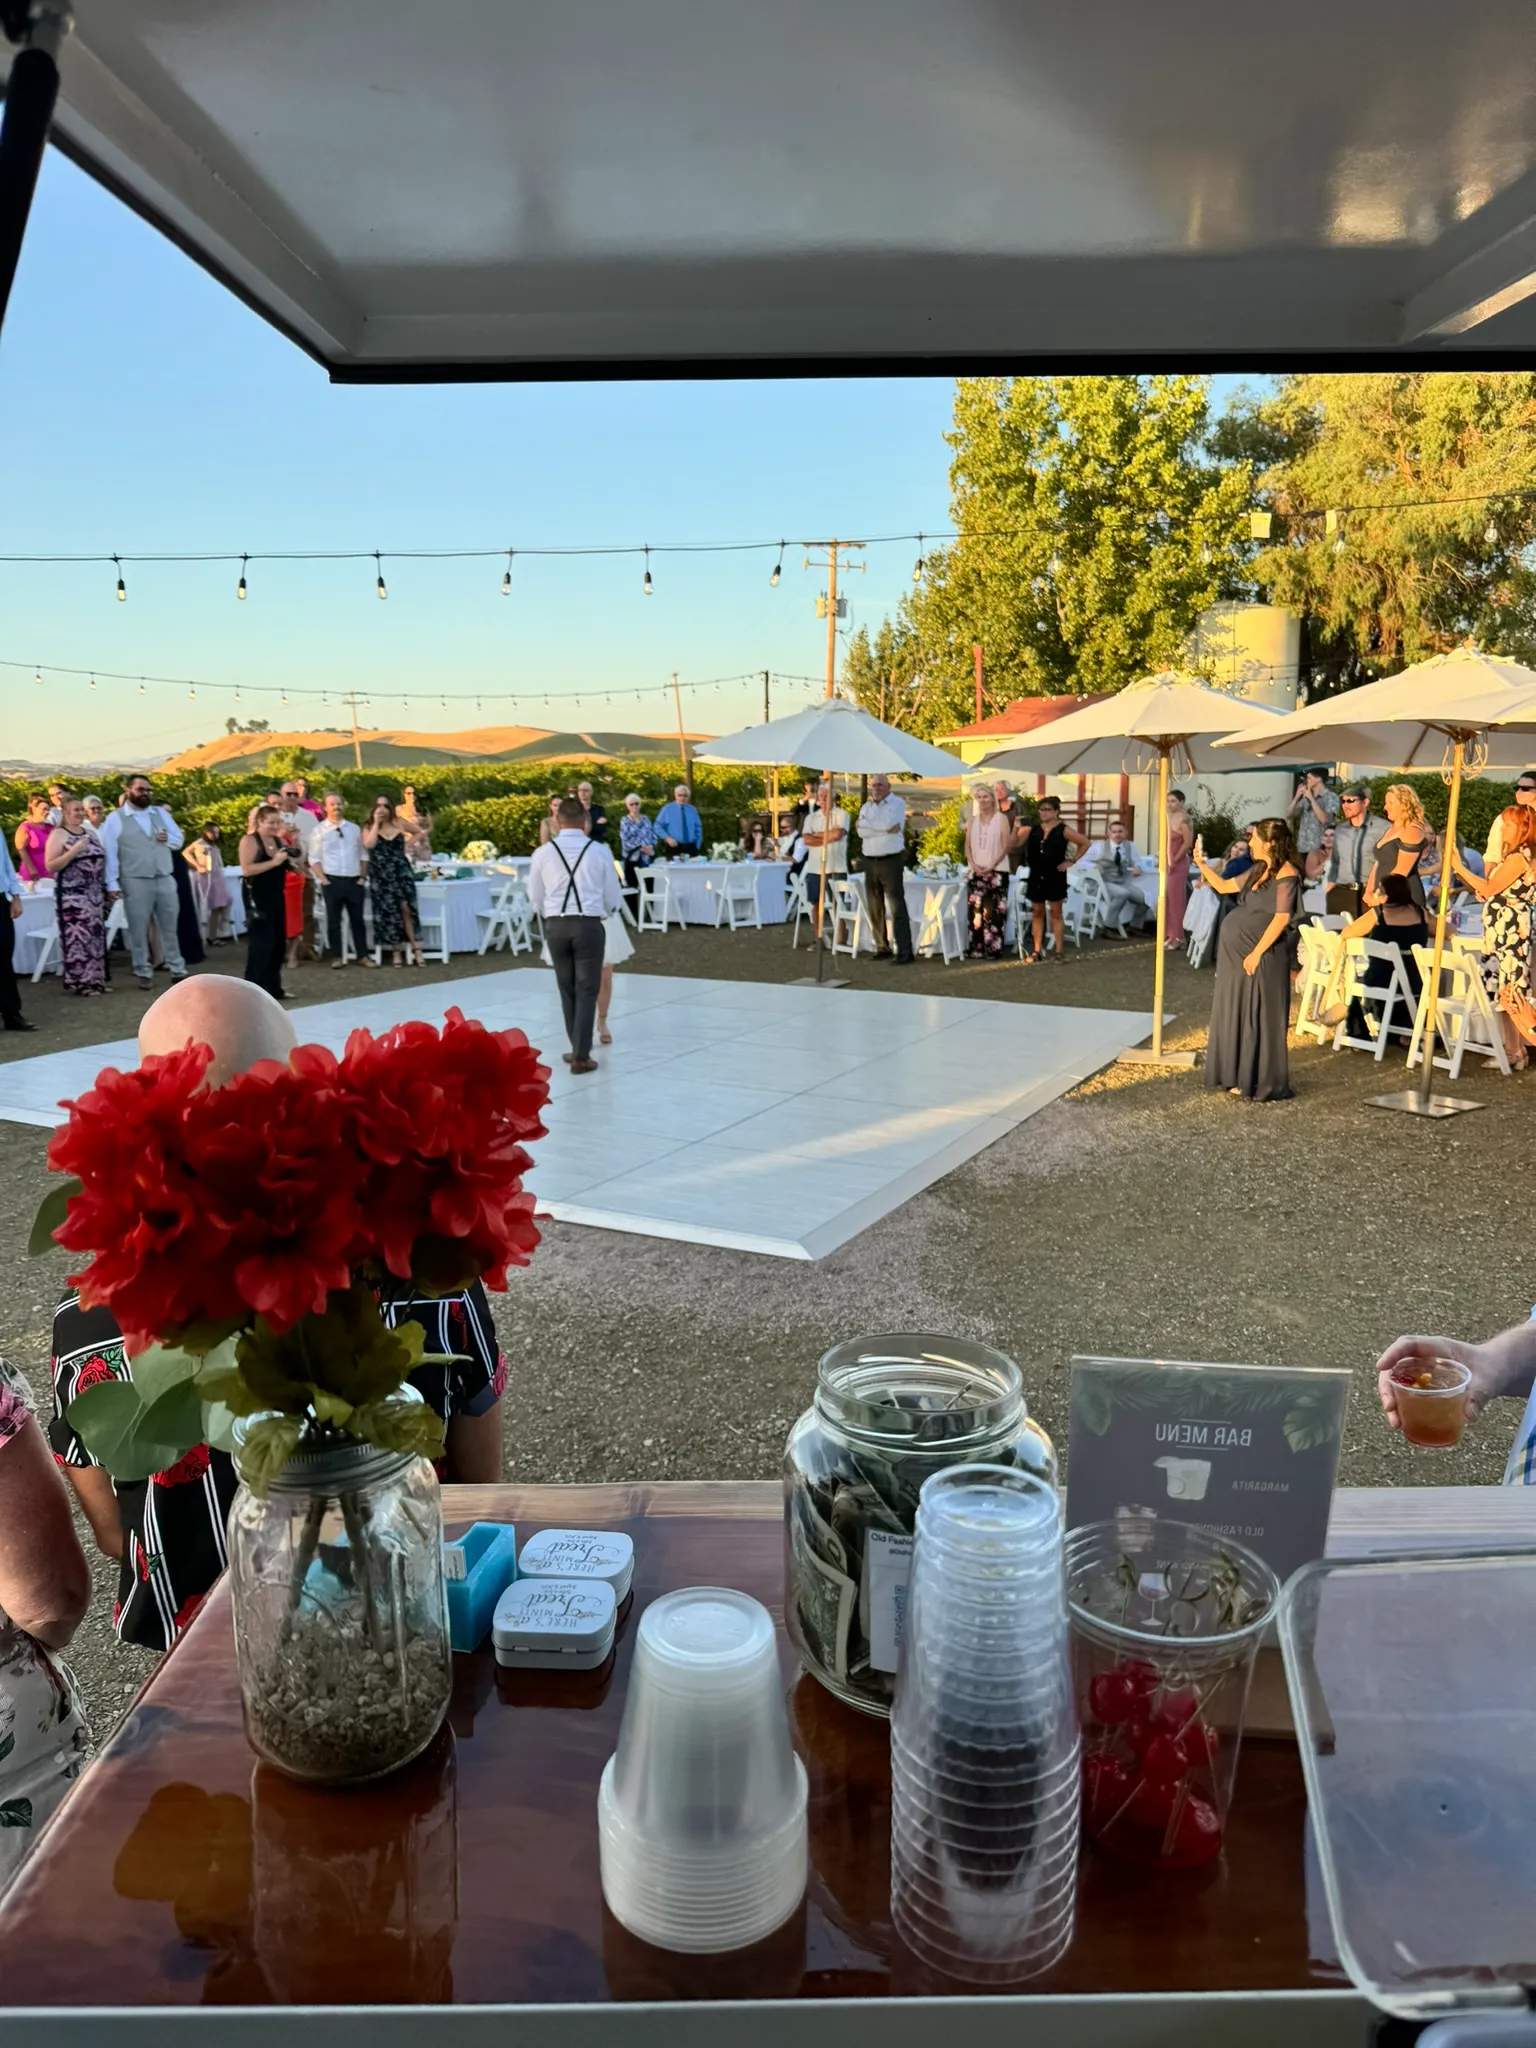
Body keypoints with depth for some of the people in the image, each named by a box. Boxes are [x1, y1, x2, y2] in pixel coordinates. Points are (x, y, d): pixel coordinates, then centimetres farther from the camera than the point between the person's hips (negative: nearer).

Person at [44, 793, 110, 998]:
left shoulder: (90, 832, 14)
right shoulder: (58, 834, -6)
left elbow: (101, 860, 22)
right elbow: (50, 866, -12)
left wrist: (108, 888, 13)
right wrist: (74, 851, -21)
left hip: (95, 894, 7)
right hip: (72, 896, -7)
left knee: (96, 936, 8)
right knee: (77, 937, -5)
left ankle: (96, 978, 15)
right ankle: (79, 981, 1)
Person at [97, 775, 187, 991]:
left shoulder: (161, 813, 12)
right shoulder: (115, 819, -2)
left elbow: (179, 840, 13)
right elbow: (110, 853, -5)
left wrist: (168, 839, -10)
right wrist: (112, 883, -11)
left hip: (165, 878, 4)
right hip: (135, 881, -4)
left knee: (169, 926, 10)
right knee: (139, 929, 3)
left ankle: (178, 970, 18)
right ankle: (142, 972, 13)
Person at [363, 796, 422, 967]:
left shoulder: (399, 824, 6)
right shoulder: (369, 828, 5)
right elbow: (369, 844, -16)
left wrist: (409, 843, 6)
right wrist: (376, 823, -11)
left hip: (401, 871, 0)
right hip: (381, 875, 0)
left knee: (406, 908, -10)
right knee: (388, 912, 0)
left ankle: (416, 949, -10)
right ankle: (395, 951, 6)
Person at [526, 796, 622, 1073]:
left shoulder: (543, 853, 0)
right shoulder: (600, 852, -3)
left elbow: (535, 898, 9)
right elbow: (613, 898, 4)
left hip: (555, 926, 2)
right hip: (589, 925, -2)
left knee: (567, 991, 16)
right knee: (586, 991, 4)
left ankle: (578, 1049, 26)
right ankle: (581, 1056, 1)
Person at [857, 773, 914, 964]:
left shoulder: (898, 803, -2)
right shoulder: (865, 807, 13)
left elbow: (887, 823, -18)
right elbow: (861, 832, -4)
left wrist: (869, 823, -3)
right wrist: (885, 829, -14)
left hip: (891, 861, -6)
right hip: (870, 862, 6)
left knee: (897, 907, -10)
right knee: (875, 909, 9)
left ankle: (905, 952, -11)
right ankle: (882, 948, 18)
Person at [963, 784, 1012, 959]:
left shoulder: (1001, 819, 2)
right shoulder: (973, 821, 14)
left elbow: (1006, 846, -4)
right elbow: (967, 846, 10)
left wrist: (991, 865, -14)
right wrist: (973, 865, -7)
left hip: (997, 870, -4)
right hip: (975, 871, 4)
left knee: (993, 911, -6)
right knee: (975, 910, 0)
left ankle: (992, 949, -3)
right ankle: (976, 949, 4)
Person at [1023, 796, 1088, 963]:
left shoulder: (1063, 830, -5)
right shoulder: (1033, 830, 5)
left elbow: (1084, 843, -3)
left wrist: (1071, 861, -4)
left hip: (1055, 876, -4)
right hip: (1036, 876, 4)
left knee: (1056, 912, 2)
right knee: (1037, 912, 7)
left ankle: (1060, 951, 5)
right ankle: (1037, 950, 12)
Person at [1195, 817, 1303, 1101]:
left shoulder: (1287, 875, -13)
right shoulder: (1259, 870, 13)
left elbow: (1281, 918, -19)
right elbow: (1223, 887, 23)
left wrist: (1257, 953, -21)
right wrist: (1202, 865, 12)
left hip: (1263, 957, -9)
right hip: (1237, 952, 9)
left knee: (1259, 1017, -2)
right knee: (1236, 1014, 13)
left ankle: (1264, 1084, 8)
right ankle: (1240, 1077, 24)